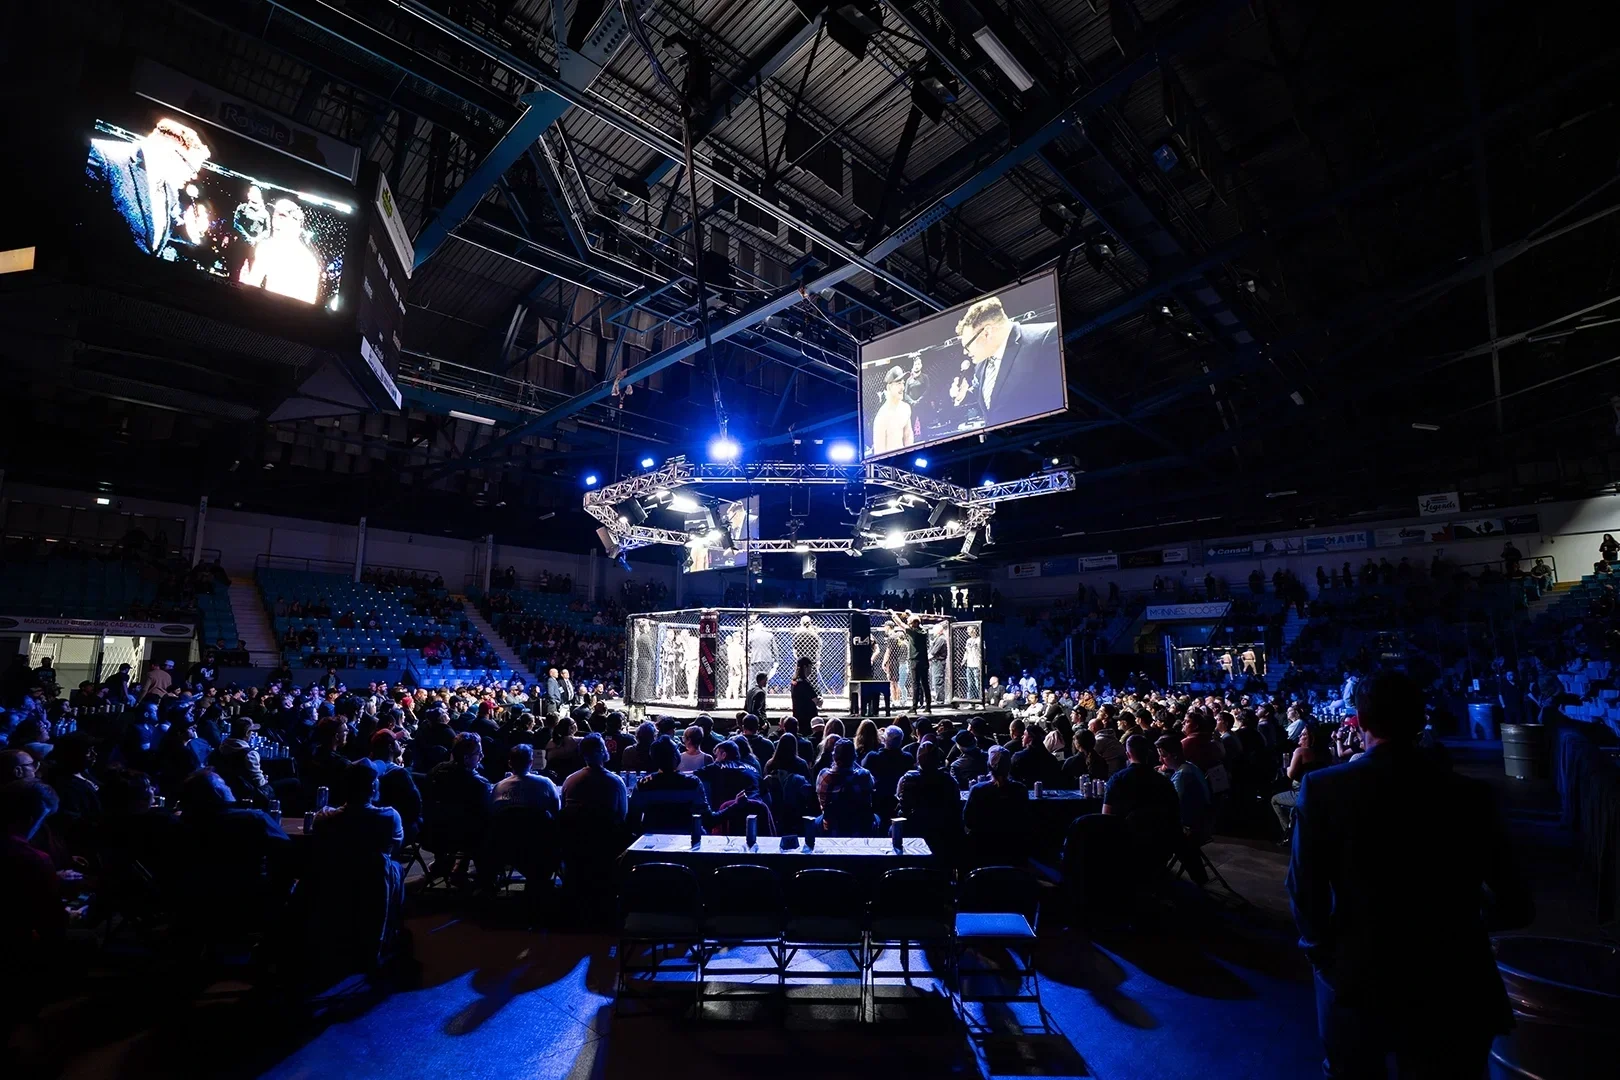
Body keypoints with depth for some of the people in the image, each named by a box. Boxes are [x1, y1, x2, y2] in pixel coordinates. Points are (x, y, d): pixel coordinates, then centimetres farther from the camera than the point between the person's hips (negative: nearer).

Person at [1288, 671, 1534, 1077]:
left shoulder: (1322, 788, -17)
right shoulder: (1471, 795, -11)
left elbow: (1304, 889, -11)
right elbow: (1515, 906, -2)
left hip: (1355, 981, -1)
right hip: (1450, 989, 1)